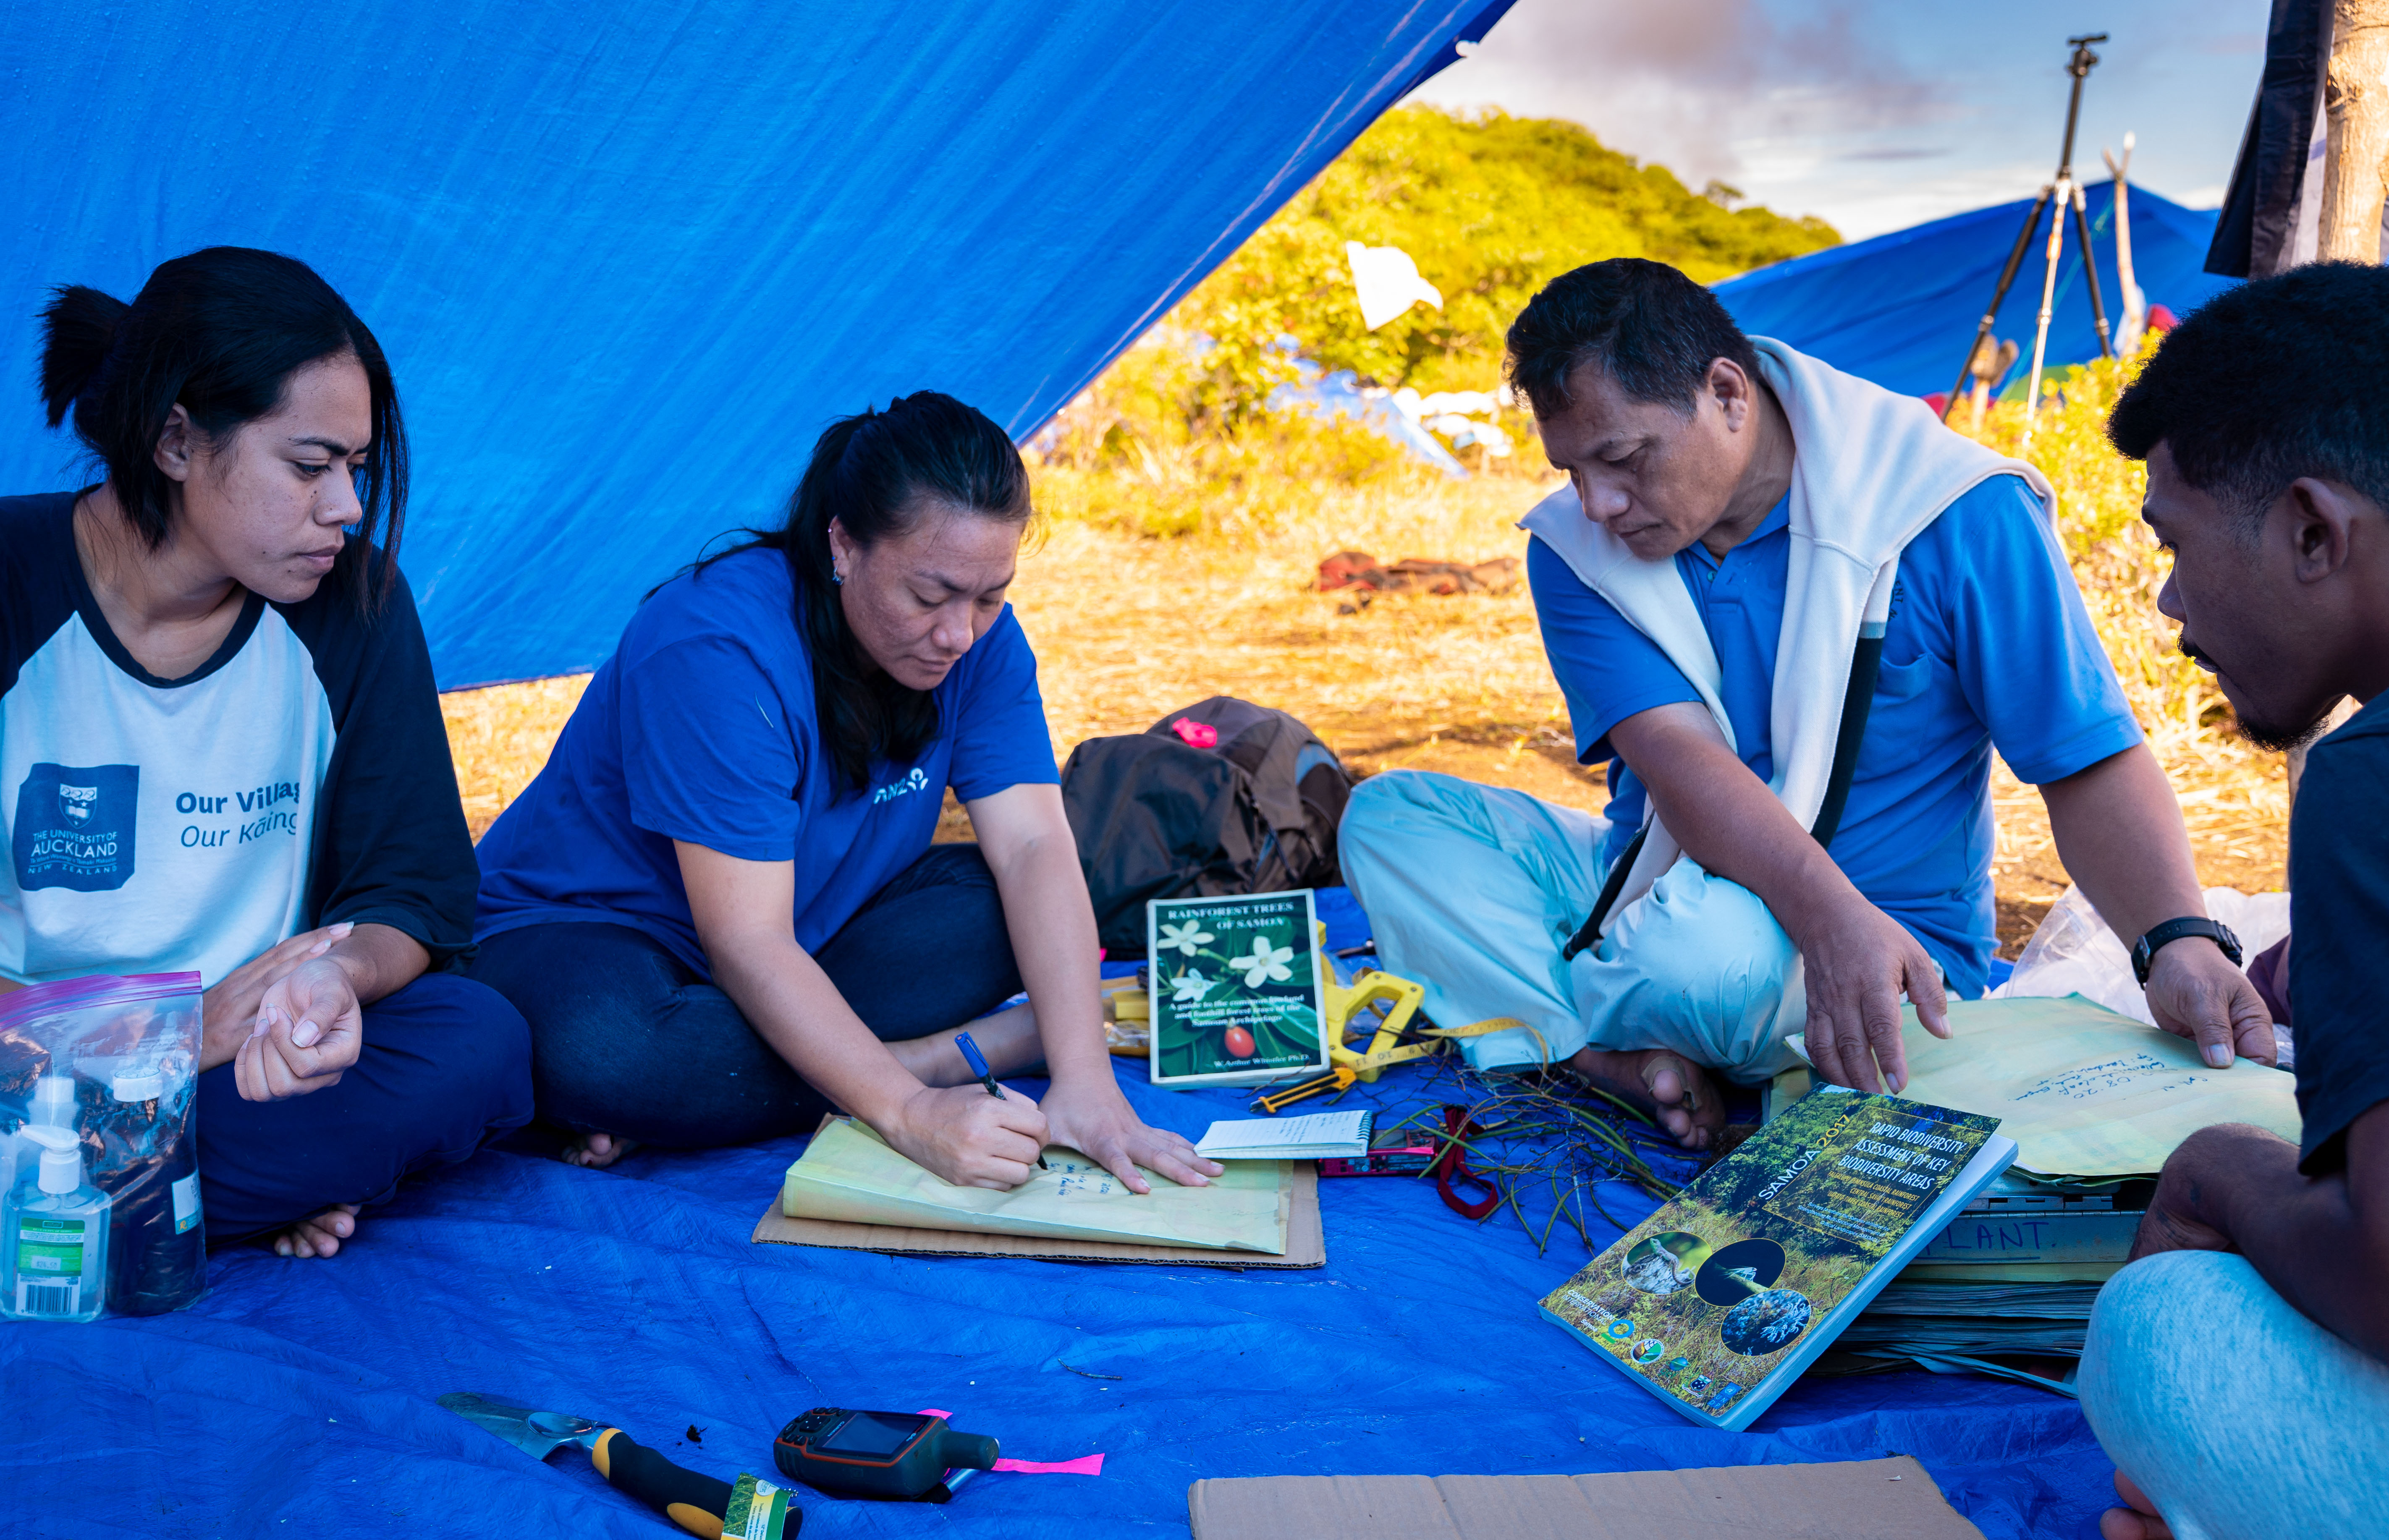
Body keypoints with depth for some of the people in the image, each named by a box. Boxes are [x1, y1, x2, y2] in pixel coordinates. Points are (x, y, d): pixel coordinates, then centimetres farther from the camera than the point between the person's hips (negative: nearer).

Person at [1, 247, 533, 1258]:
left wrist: (338, 972, -25)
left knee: (478, 1042, -26)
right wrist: (178, 1033, -24)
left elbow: (416, 889, -1)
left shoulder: (351, 604, -1)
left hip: (250, 1055, 3)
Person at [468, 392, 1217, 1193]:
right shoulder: (720, 647, -30)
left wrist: (1085, 1083, -32)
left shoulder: (980, 638, -11)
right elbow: (746, 941, -34)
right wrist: (911, 1114, -43)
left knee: (1016, 908, -18)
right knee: (601, 1051, -40)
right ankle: (966, 1053, -24)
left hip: (817, 930, 6)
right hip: (584, 929, -6)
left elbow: (1036, 848, -19)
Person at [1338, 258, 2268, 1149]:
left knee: (1707, 947, -40)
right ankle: (1622, 1062, -28)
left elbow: (2090, 760, -15)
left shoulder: (1953, 517, -15)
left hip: (1888, 946, -4)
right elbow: (1671, 752, -22)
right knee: (1389, 816, -13)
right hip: (1651, 882, 5)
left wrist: (2179, 940, -34)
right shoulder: (1575, 550, -7)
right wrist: (1830, 911, -40)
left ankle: (1525, 1017, -6)